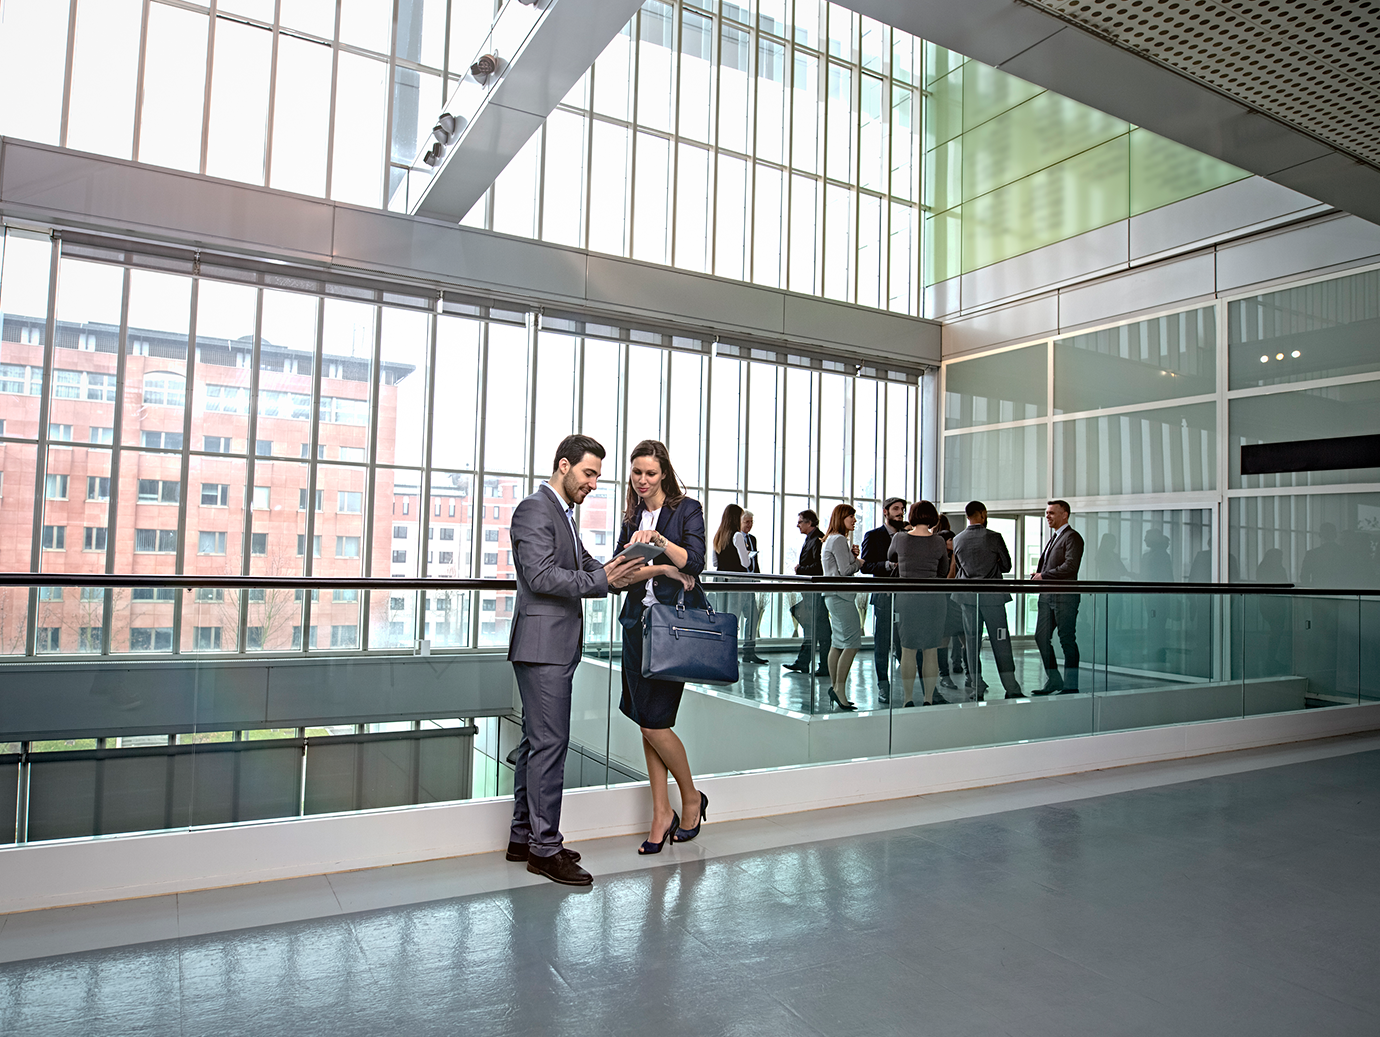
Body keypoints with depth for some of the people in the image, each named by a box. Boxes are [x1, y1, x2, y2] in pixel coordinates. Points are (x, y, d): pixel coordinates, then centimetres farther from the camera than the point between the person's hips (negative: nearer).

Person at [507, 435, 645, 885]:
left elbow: (583, 565, 20)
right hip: (542, 644, -10)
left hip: (557, 645, 10)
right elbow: (542, 576, -20)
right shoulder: (535, 509, -11)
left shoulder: (562, 513, 20)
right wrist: (602, 580, -22)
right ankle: (544, 848, 1)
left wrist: (620, 572, 3)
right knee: (550, 741, -7)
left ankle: (524, 836, 23)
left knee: (536, 741, 14)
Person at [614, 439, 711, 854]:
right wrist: (661, 568, -10)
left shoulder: (687, 509, -1)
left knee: (654, 721, -7)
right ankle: (662, 812, 17)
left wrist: (659, 540, -26)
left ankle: (691, 798, 17)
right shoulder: (632, 517, 14)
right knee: (645, 722, 6)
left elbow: (694, 562, -13)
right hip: (639, 620, 6)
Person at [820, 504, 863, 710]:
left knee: (838, 643, 11)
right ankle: (839, 688, -12)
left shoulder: (831, 539, 21)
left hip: (834, 596, 11)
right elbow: (845, 570, -16)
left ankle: (834, 686, 13)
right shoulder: (839, 540, -11)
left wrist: (852, 555, 7)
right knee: (852, 643, -12)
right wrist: (859, 562, 1)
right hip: (841, 595, -11)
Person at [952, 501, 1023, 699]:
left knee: (972, 641, 7)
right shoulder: (994, 537, -6)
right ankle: (1011, 688, 2)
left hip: (967, 595, 3)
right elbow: (1007, 566, 2)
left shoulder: (957, 540, 5)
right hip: (992, 594, -3)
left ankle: (977, 688, 8)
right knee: (1000, 642, 1)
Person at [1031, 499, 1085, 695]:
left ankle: (1071, 685, 7)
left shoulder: (1072, 537, -8)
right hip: (1047, 596, 9)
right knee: (1041, 637, 8)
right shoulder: (1052, 538, 20)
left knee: (1067, 640, -2)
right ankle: (1054, 680, 19)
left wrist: (1044, 576, -12)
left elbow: (1071, 566, -19)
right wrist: (1037, 576, 3)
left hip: (1064, 596, -9)